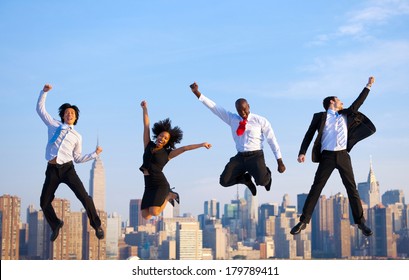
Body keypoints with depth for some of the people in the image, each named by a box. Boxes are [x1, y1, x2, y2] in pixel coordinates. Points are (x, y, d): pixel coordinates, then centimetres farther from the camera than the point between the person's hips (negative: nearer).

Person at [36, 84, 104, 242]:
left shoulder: (77, 136, 16)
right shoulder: (54, 125, 14)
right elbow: (40, 109, 14)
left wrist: (94, 154, 9)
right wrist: (44, 92, 5)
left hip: (68, 169, 0)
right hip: (52, 169, 1)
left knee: (84, 198, -14)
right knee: (44, 203, 2)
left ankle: (97, 226, 0)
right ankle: (56, 225, 28)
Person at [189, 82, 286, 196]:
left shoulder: (260, 121, -1)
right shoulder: (232, 119, 8)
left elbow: (272, 140, 1)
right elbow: (214, 107, 6)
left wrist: (280, 162, -2)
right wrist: (197, 92, -2)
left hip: (255, 156, -3)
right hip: (239, 157, 4)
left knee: (262, 181, -29)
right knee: (224, 181, -14)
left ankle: (266, 173, 12)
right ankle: (246, 179, 17)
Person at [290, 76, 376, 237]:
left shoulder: (345, 115, 18)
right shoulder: (320, 117, 6)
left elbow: (357, 103, 21)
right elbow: (309, 135, 4)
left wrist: (368, 86, 20)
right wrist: (302, 152, -6)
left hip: (343, 156, 3)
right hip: (327, 157, -3)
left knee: (352, 189, 2)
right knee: (316, 189, -5)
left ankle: (360, 222, 7)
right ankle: (303, 222, -2)